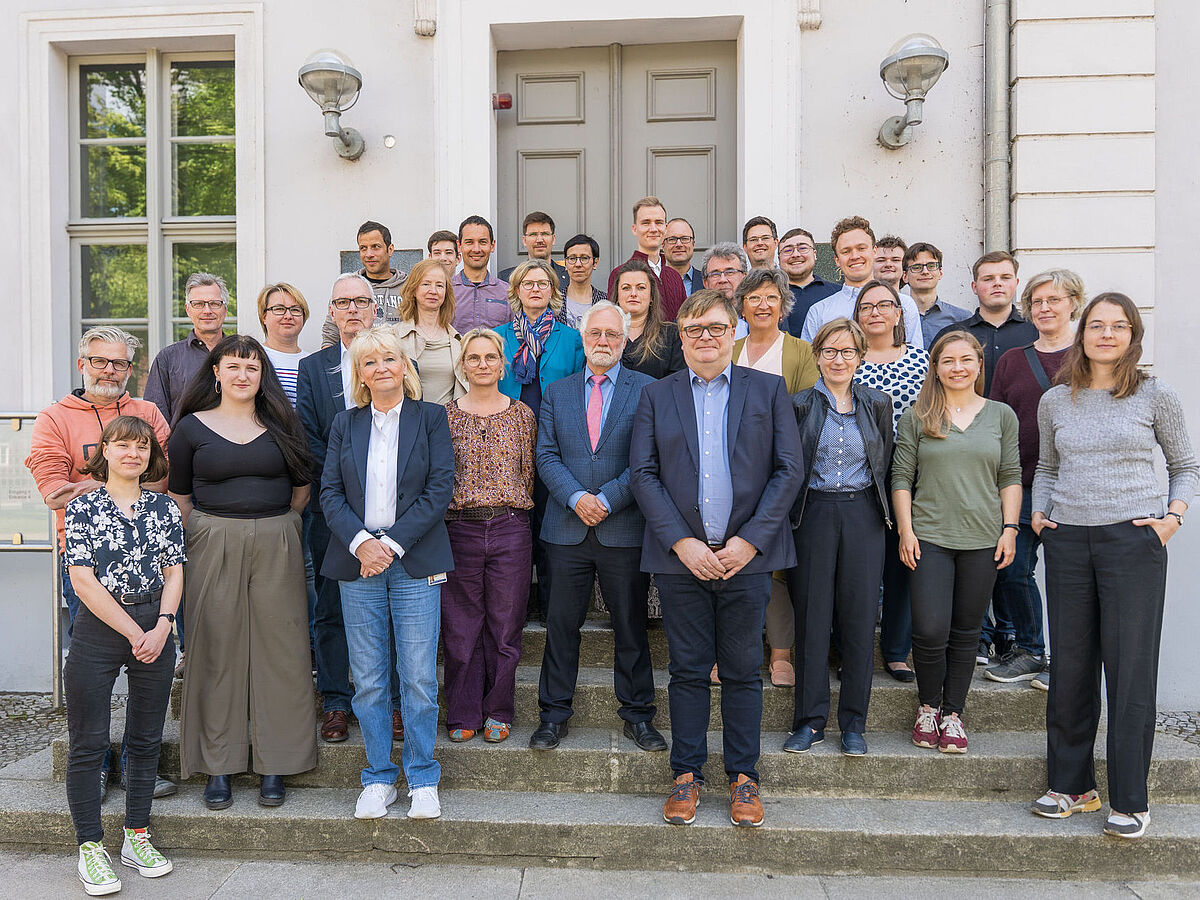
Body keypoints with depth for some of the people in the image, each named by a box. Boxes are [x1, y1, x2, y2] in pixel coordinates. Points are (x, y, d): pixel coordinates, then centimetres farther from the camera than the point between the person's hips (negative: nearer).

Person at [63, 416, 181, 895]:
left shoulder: (165, 508, 7)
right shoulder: (83, 506, -2)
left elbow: (174, 572, 5)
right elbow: (84, 581, -9)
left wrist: (162, 627, -10)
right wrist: (135, 634, -12)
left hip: (155, 628, 3)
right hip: (98, 629, -3)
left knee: (146, 739, 11)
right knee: (88, 744, 4)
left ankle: (137, 837, 25)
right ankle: (90, 847, 18)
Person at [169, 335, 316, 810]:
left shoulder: (281, 424, 7)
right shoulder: (192, 427, 5)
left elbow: (302, 486, 13)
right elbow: (177, 495, 8)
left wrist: (276, 524, 9)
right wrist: (203, 536, 2)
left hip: (276, 548, 1)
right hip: (213, 548, -1)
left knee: (278, 650, 2)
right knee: (217, 651, 4)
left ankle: (274, 763, 14)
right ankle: (218, 764, 17)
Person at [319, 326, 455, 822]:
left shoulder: (431, 418, 4)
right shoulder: (345, 423, 11)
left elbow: (439, 489, -4)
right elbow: (330, 492, 5)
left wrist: (391, 543, -11)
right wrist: (361, 542, -11)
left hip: (416, 562, -2)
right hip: (358, 560, 2)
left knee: (419, 677, 1)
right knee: (368, 679, 7)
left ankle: (423, 780, 17)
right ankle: (379, 778, 22)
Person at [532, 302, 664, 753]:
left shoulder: (647, 390, 2)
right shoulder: (557, 393, 11)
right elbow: (546, 456, 4)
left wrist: (607, 499, -14)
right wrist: (576, 498, -12)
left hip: (625, 528, -2)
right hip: (567, 530, 2)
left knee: (631, 627, 8)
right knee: (561, 625, 8)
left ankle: (638, 715, 24)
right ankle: (554, 714, 23)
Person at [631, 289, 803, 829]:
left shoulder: (769, 390, 6)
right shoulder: (656, 396, 8)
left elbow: (788, 470, 0)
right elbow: (643, 474, 1)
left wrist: (749, 541, -9)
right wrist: (681, 542, -10)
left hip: (747, 556, 0)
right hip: (680, 556, 1)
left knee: (744, 672, 9)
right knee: (687, 671, 9)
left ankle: (743, 777, 24)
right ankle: (687, 774, 23)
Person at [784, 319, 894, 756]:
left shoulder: (877, 404, 8)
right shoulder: (799, 404, 2)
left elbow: (885, 463, 13)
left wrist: (880, 512, 8)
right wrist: (794, 508, -1)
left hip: (862, 515, 2)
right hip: (812, 514, -1)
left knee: (859, 617, 3)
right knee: (811, 617, 1)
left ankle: (853, 723, 16)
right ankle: (809, 720, 13)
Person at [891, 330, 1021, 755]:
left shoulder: (1002, 416, 9)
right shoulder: (916, 417, 4)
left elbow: (1011, 478, 9)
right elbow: (901, 477, 3)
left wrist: (1009, 529, 1)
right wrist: (905, 530, -4)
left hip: (982, 540, 2)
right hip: (929, 537, -2)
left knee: (966, 633, 8)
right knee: (930, 632, -6)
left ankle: (952, 714, 22)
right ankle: (927, 707, 18)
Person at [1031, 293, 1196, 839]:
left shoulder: (1156, 396, 3)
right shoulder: (1055, 402, 10)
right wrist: (1038, 512, 5)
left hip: (1133, 540, -2)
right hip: (1067, 542, 3)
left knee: (1131, 671, -1)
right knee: (1069, 668, 8)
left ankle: (1130, 802, 13)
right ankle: (1071, 786, 22)